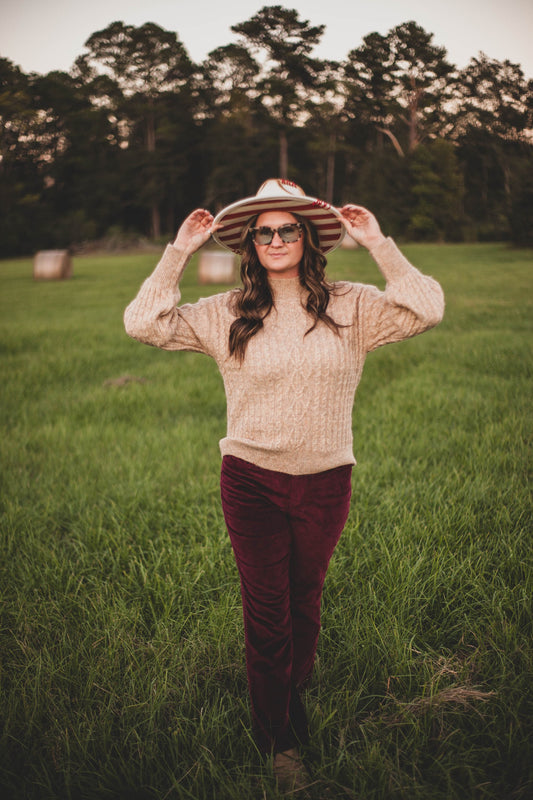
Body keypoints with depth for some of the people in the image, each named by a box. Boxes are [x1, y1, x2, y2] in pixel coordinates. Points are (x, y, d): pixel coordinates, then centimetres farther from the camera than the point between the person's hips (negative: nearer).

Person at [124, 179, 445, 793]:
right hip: (250, 482, -1)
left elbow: (426, 310, -13)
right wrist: (179, 252, -10)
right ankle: (281, 741, 29)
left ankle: (294, 690, 51)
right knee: (265, 609, 7)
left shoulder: (349, 307, -3)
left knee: (305, 598, 20)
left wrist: (378, 244, -12)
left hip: (325, 482, 1)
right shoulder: (225, 314, -3)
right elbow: (143, 324, -8)